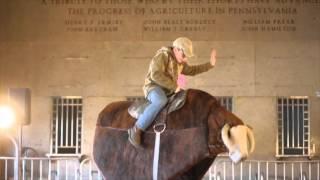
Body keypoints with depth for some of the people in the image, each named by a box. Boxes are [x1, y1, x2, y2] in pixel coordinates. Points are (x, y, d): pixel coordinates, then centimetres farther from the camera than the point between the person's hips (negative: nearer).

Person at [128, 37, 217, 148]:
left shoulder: (180, 62, 15)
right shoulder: (162, 56, -14)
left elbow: (192, 71, 30)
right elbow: (156, 75, -26)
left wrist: (210, 64, 21)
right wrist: (174, 86, -25)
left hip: (169, 91, 9)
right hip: (154, 87, -9)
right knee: (161, 101, -40)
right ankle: (136, 130, -35)